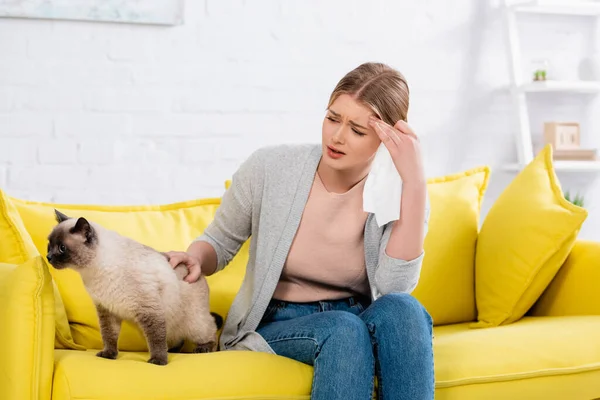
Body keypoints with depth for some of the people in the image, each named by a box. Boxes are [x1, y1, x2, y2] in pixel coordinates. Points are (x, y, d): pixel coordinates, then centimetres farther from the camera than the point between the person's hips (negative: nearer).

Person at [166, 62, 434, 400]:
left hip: (360, 320, 1)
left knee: (401, 309, -33)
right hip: (275, 324, -1)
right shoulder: (269, 169, -11)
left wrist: (415, 180, -28)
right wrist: (195, 259, -20)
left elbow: (394, 288, -25)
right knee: (344, 329, -35)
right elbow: (220, 241, 5)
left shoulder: (401, 194, -9)